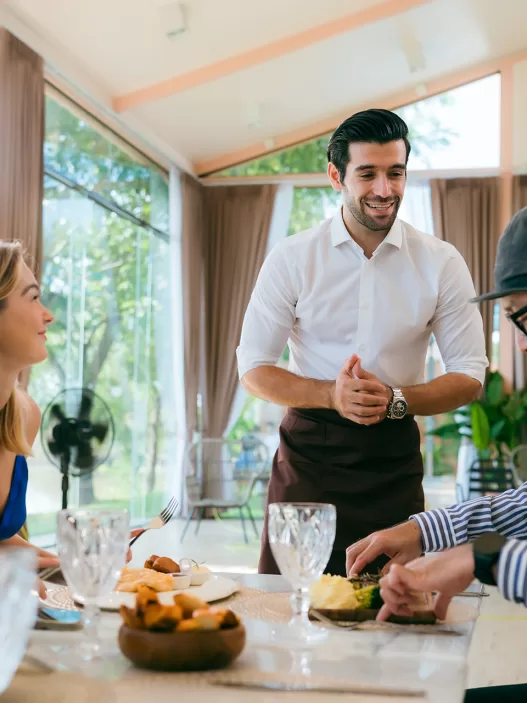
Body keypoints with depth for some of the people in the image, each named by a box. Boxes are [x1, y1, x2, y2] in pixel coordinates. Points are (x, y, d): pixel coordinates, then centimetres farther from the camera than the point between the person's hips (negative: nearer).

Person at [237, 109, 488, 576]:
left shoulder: (441, 264, 0)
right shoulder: (292, 258, -1)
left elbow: (470, 376, 2)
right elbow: (253, 368, -1)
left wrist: (395, 399, -16)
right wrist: (331, 395, -18)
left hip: (394, 462, 1)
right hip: (308, 454, 0)